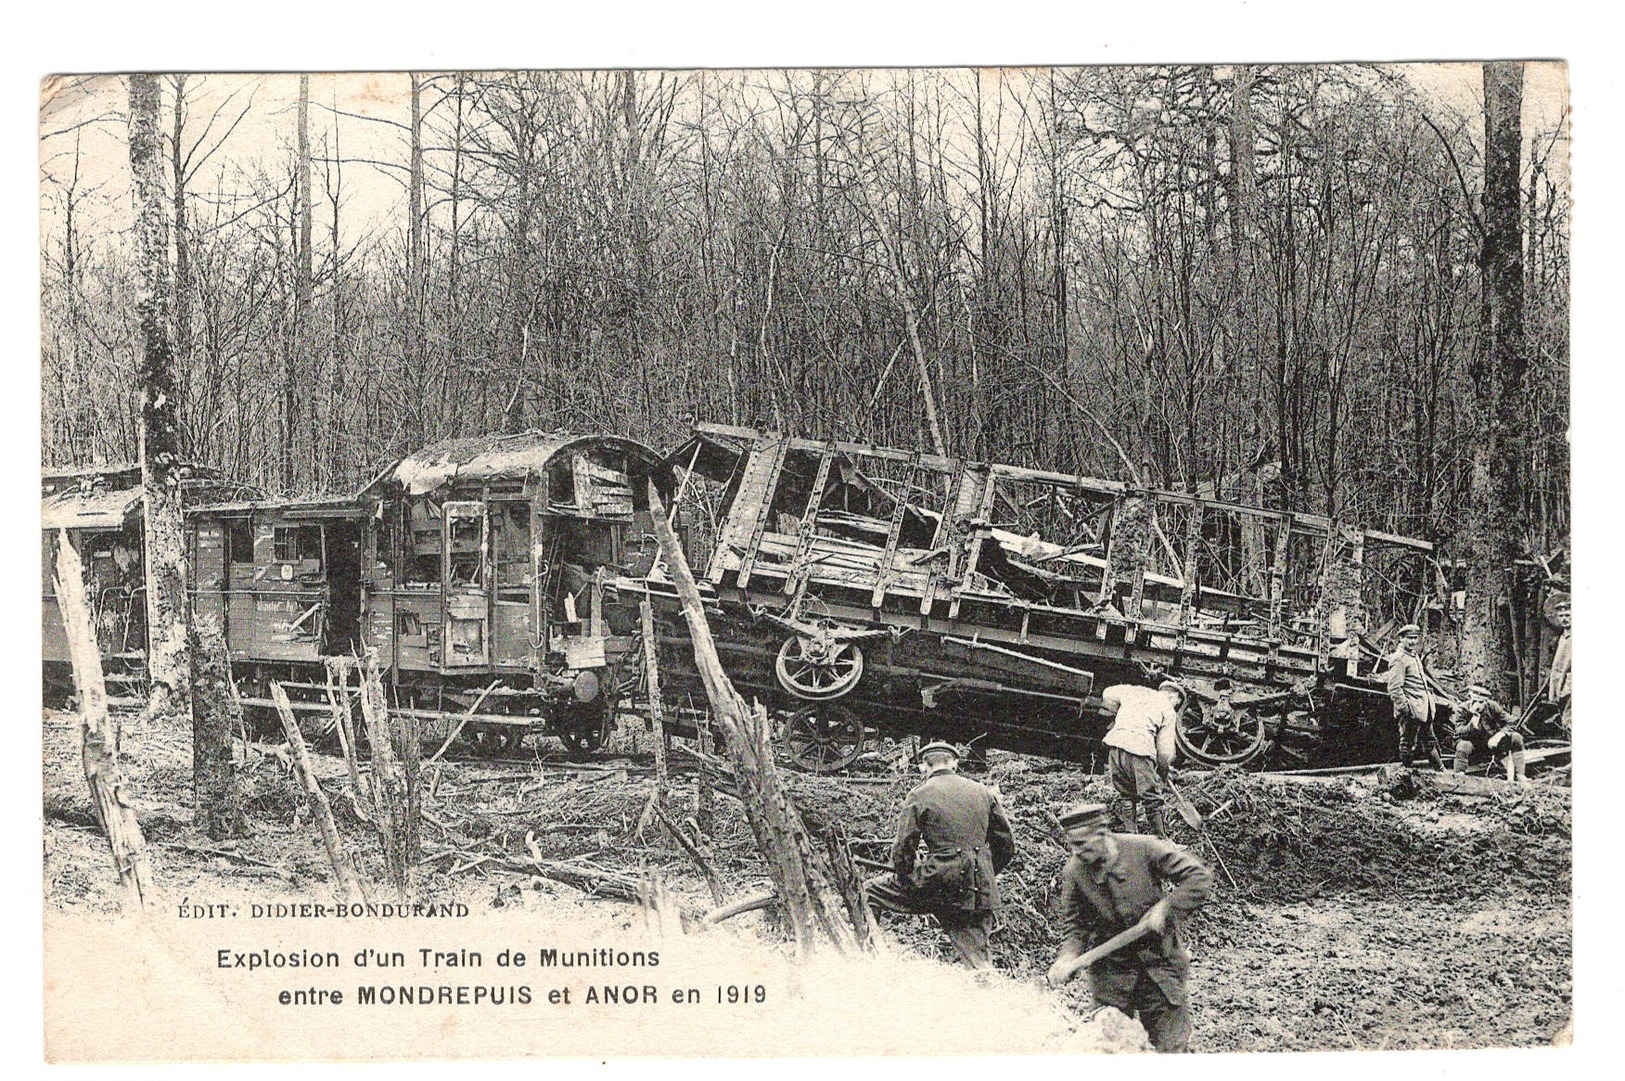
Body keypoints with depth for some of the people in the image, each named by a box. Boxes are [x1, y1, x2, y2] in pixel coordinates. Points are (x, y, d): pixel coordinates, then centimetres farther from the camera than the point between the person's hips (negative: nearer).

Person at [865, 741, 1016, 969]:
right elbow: (1007, 846, 17)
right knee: (977, 957, 8)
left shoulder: (919, 795, 0)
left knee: (868, 891, 12)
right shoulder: (983, 792, 13)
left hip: (938, 884, -4)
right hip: (979, 893, 4)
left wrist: (903, 882, 15)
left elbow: (903, 848, -2)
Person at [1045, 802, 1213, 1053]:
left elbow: (1200, 877, -10)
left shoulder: (1143, 849, -15)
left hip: (1159, 965, -2)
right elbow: (1075, 925, 0)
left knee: (1170, 1047, 5)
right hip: (1111, 972, 2)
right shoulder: (1073, 872, -8)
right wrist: (1067, 957, -19)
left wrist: (1165, 907, -19)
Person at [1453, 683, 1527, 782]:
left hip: (1492, 743, 3)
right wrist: (1474, 721, -40)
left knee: (1516, 738, -17)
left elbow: (1512, 724, -9)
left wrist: (1498, 735, -26)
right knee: (1463, 746, -37)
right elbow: (1459, 733, -26)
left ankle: (1519, 776, -13)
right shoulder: (1462, 710, -15)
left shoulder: (1492, 706, -10)